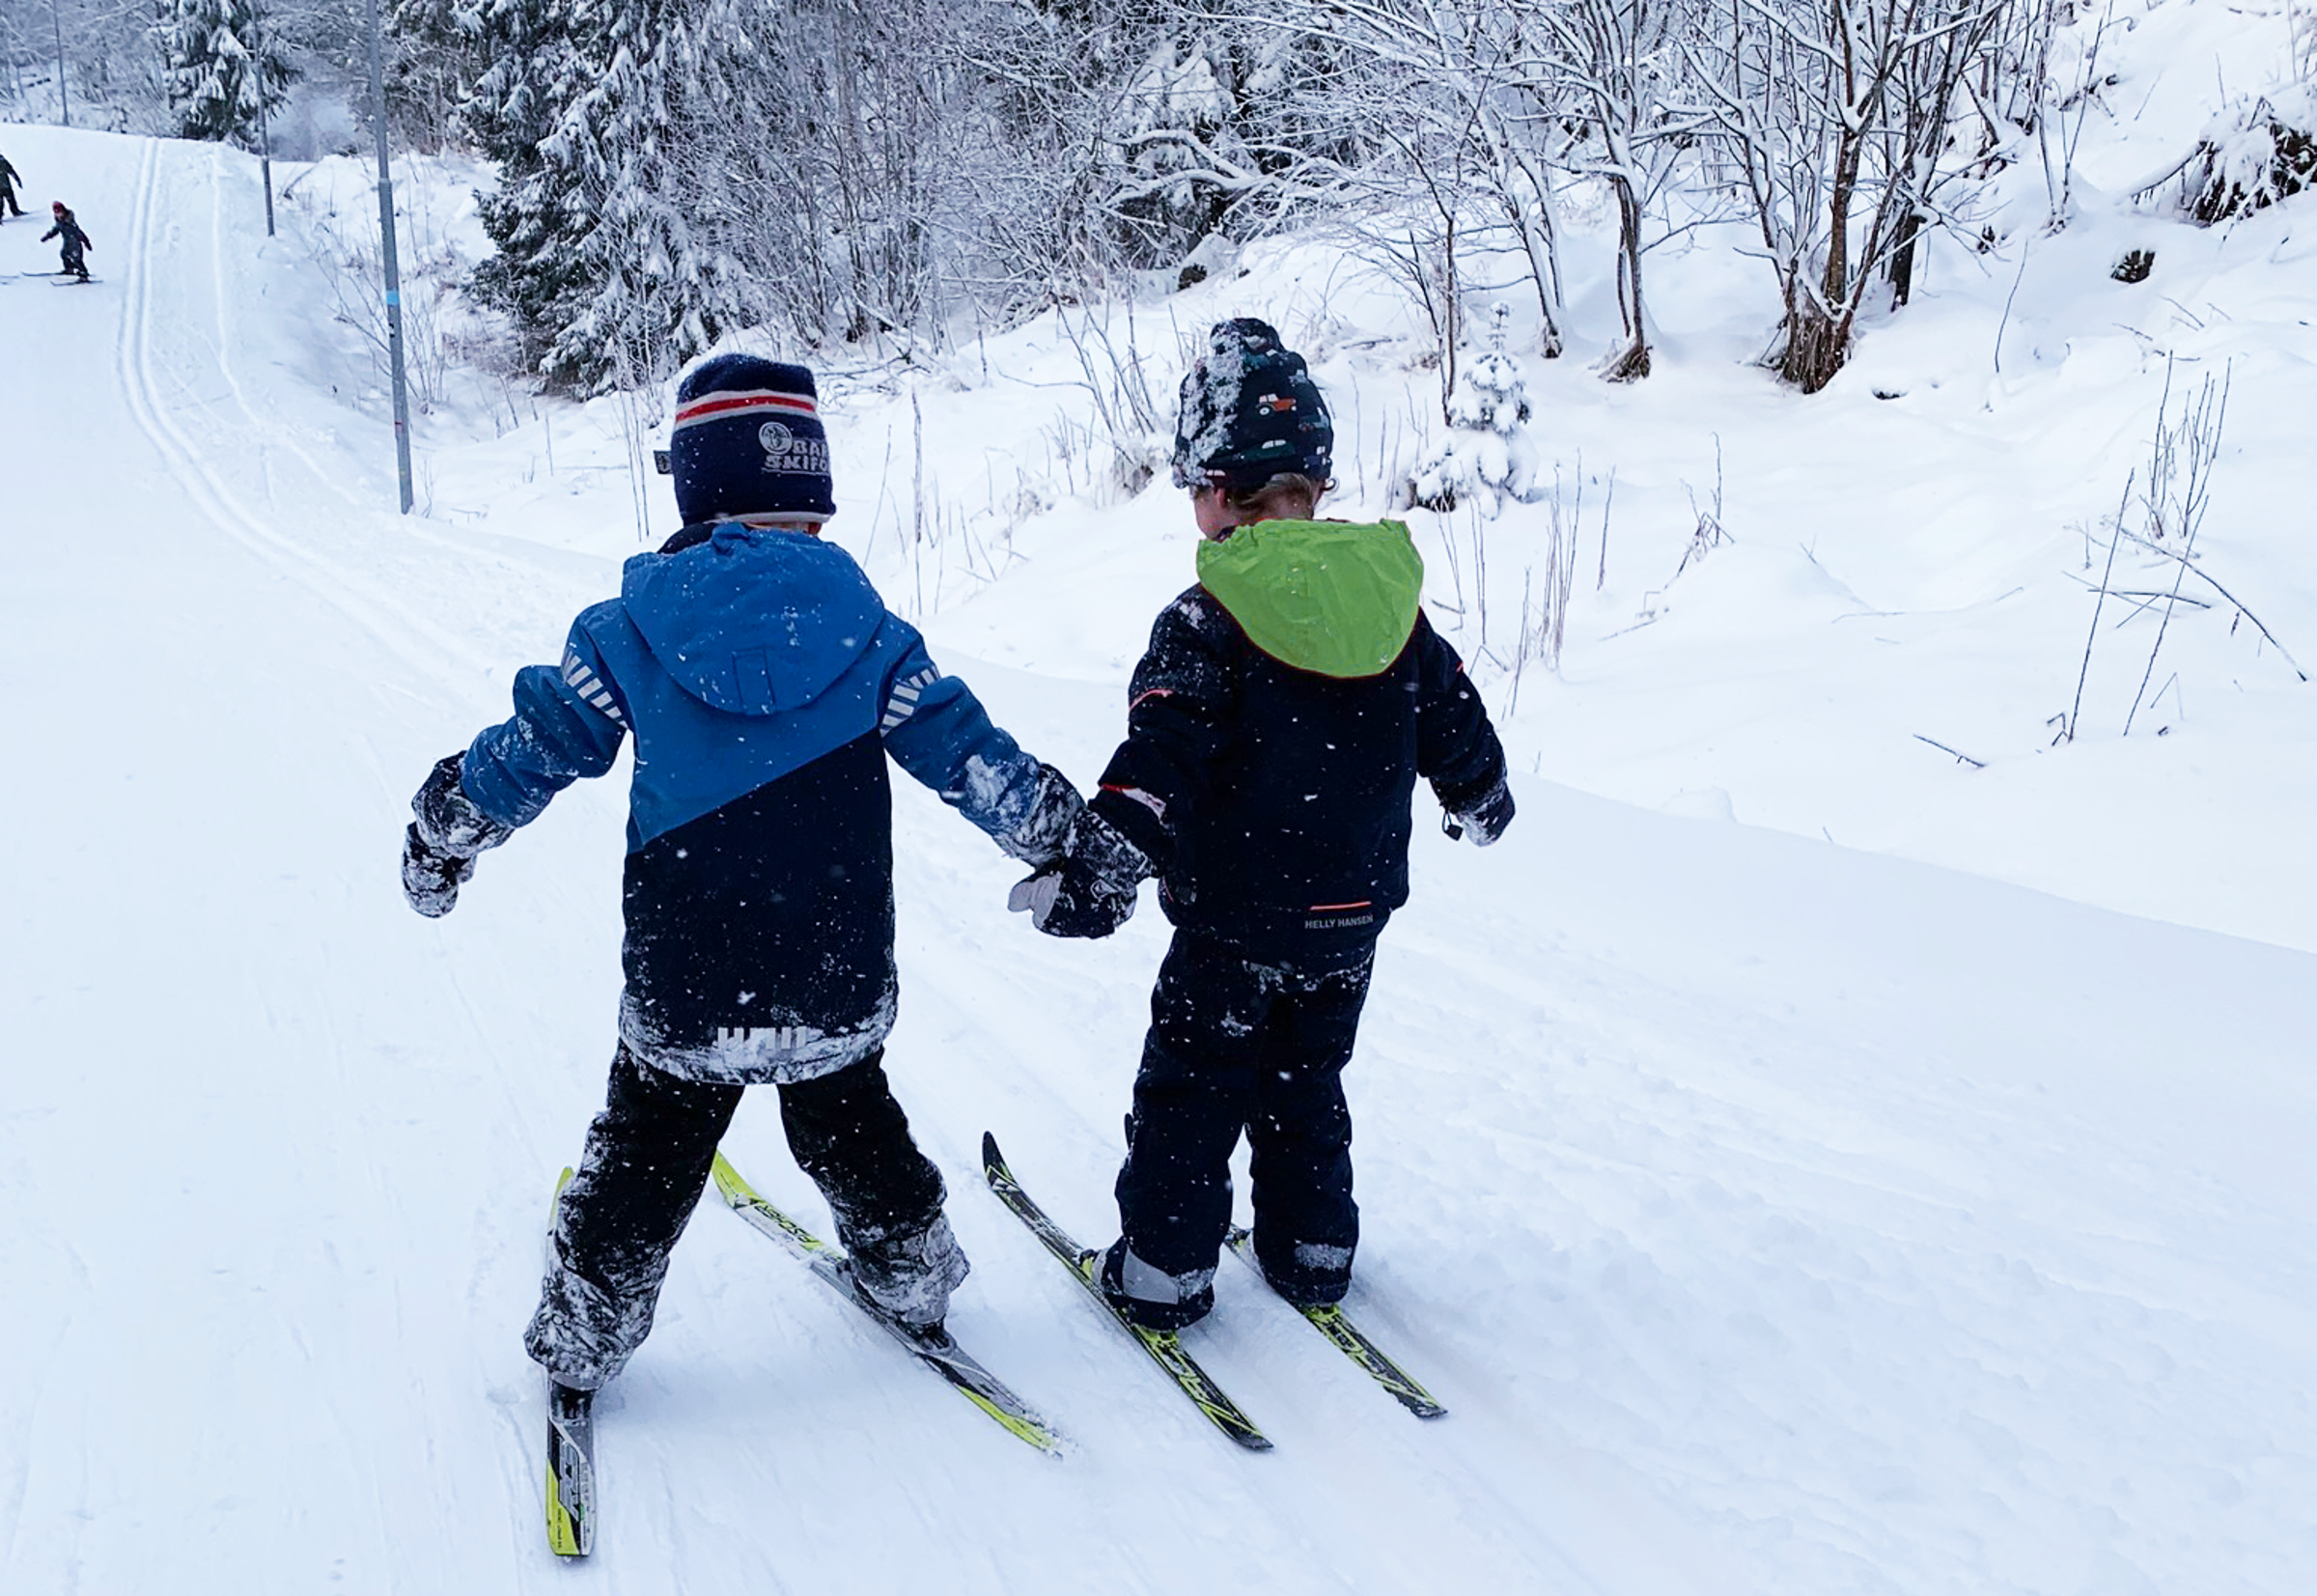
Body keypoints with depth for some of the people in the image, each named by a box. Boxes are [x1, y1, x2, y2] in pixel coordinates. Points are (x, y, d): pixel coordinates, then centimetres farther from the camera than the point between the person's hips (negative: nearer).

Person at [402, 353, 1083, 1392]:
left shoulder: (636, 626, -8)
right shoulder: (864, 627, -7)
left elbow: (538, 743, 1)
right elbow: (962, 748, -3)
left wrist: (447, 830, 18)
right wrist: (1061, 829, 12)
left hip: (681, 991, -1)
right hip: (839, 983, 1)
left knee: (645, 1159, 17)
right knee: (851, 1132, 25)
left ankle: (583, 1335, 29)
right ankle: (909, 1273, 42)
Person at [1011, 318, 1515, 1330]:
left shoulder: (1209, 622, -18)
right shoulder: (1392, 599, -1)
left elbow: (1160, 760, -28)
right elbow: (1453, 720, 11)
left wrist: (1099, 864, -28)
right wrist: (1482, 800, 30)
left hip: (1236, 928, -5)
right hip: (1354, 919, 5)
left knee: (1191, 1094, 11)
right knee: (1307, 1084, 23)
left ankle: (1164, 1269, 19)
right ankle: (1313, 1251, 32)